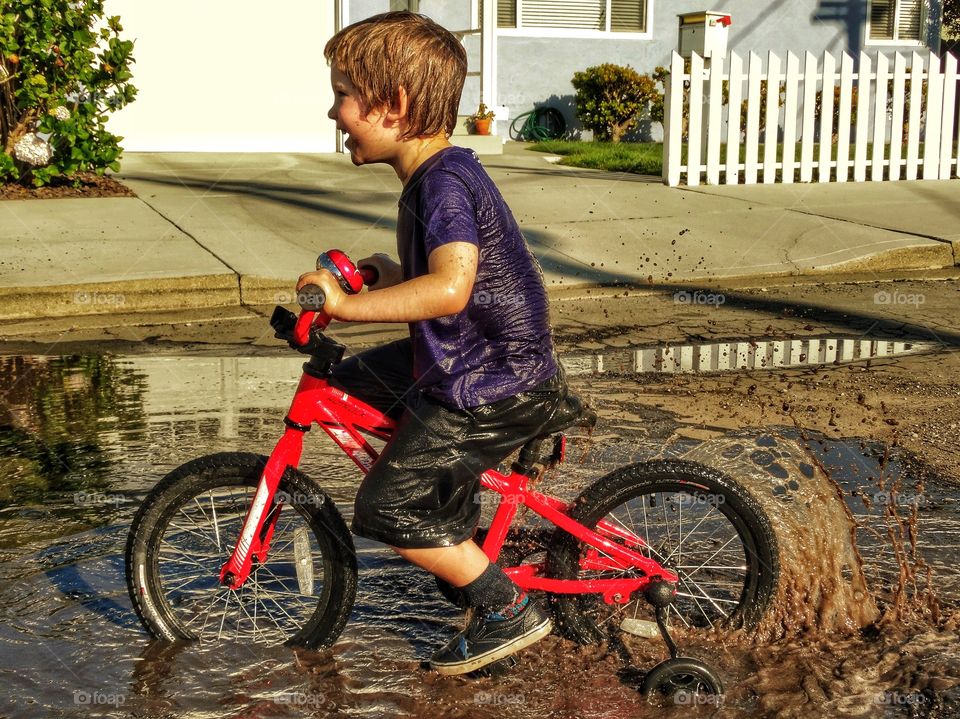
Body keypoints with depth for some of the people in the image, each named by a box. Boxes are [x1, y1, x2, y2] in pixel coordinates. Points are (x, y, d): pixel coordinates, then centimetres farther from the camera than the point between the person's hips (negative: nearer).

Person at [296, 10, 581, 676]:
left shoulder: (444, 181, -23)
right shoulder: (441, 171, 8)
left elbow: (451, 288, -40)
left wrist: (346, 304, -36)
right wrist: (392, 276, 13)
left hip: (496, 387, -10)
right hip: (470, 361, 10)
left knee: (386, 508, -5)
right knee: (355, 384, 20)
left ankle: (510, 611, 10)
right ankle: (460, 537, 28)